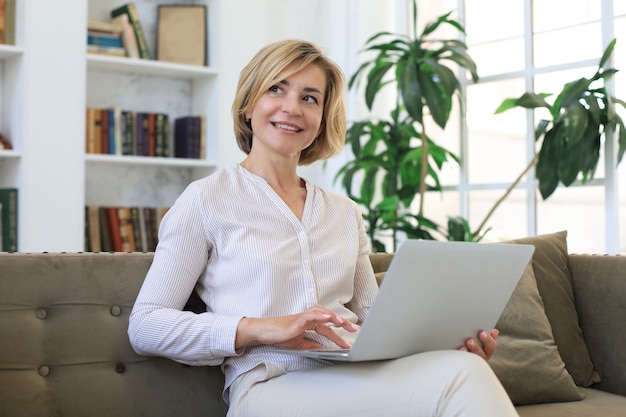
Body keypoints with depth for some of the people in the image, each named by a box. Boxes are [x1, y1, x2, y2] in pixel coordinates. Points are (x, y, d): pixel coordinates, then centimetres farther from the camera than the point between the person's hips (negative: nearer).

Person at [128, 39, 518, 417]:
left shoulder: (345, 212, 21)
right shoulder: (207, 199, 4)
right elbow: (144, 326, -2)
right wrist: (259, 328, -16)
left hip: (361, 375, 6)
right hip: (271, 385, -6)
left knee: (466, 365, -28)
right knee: (459, 377, -30)